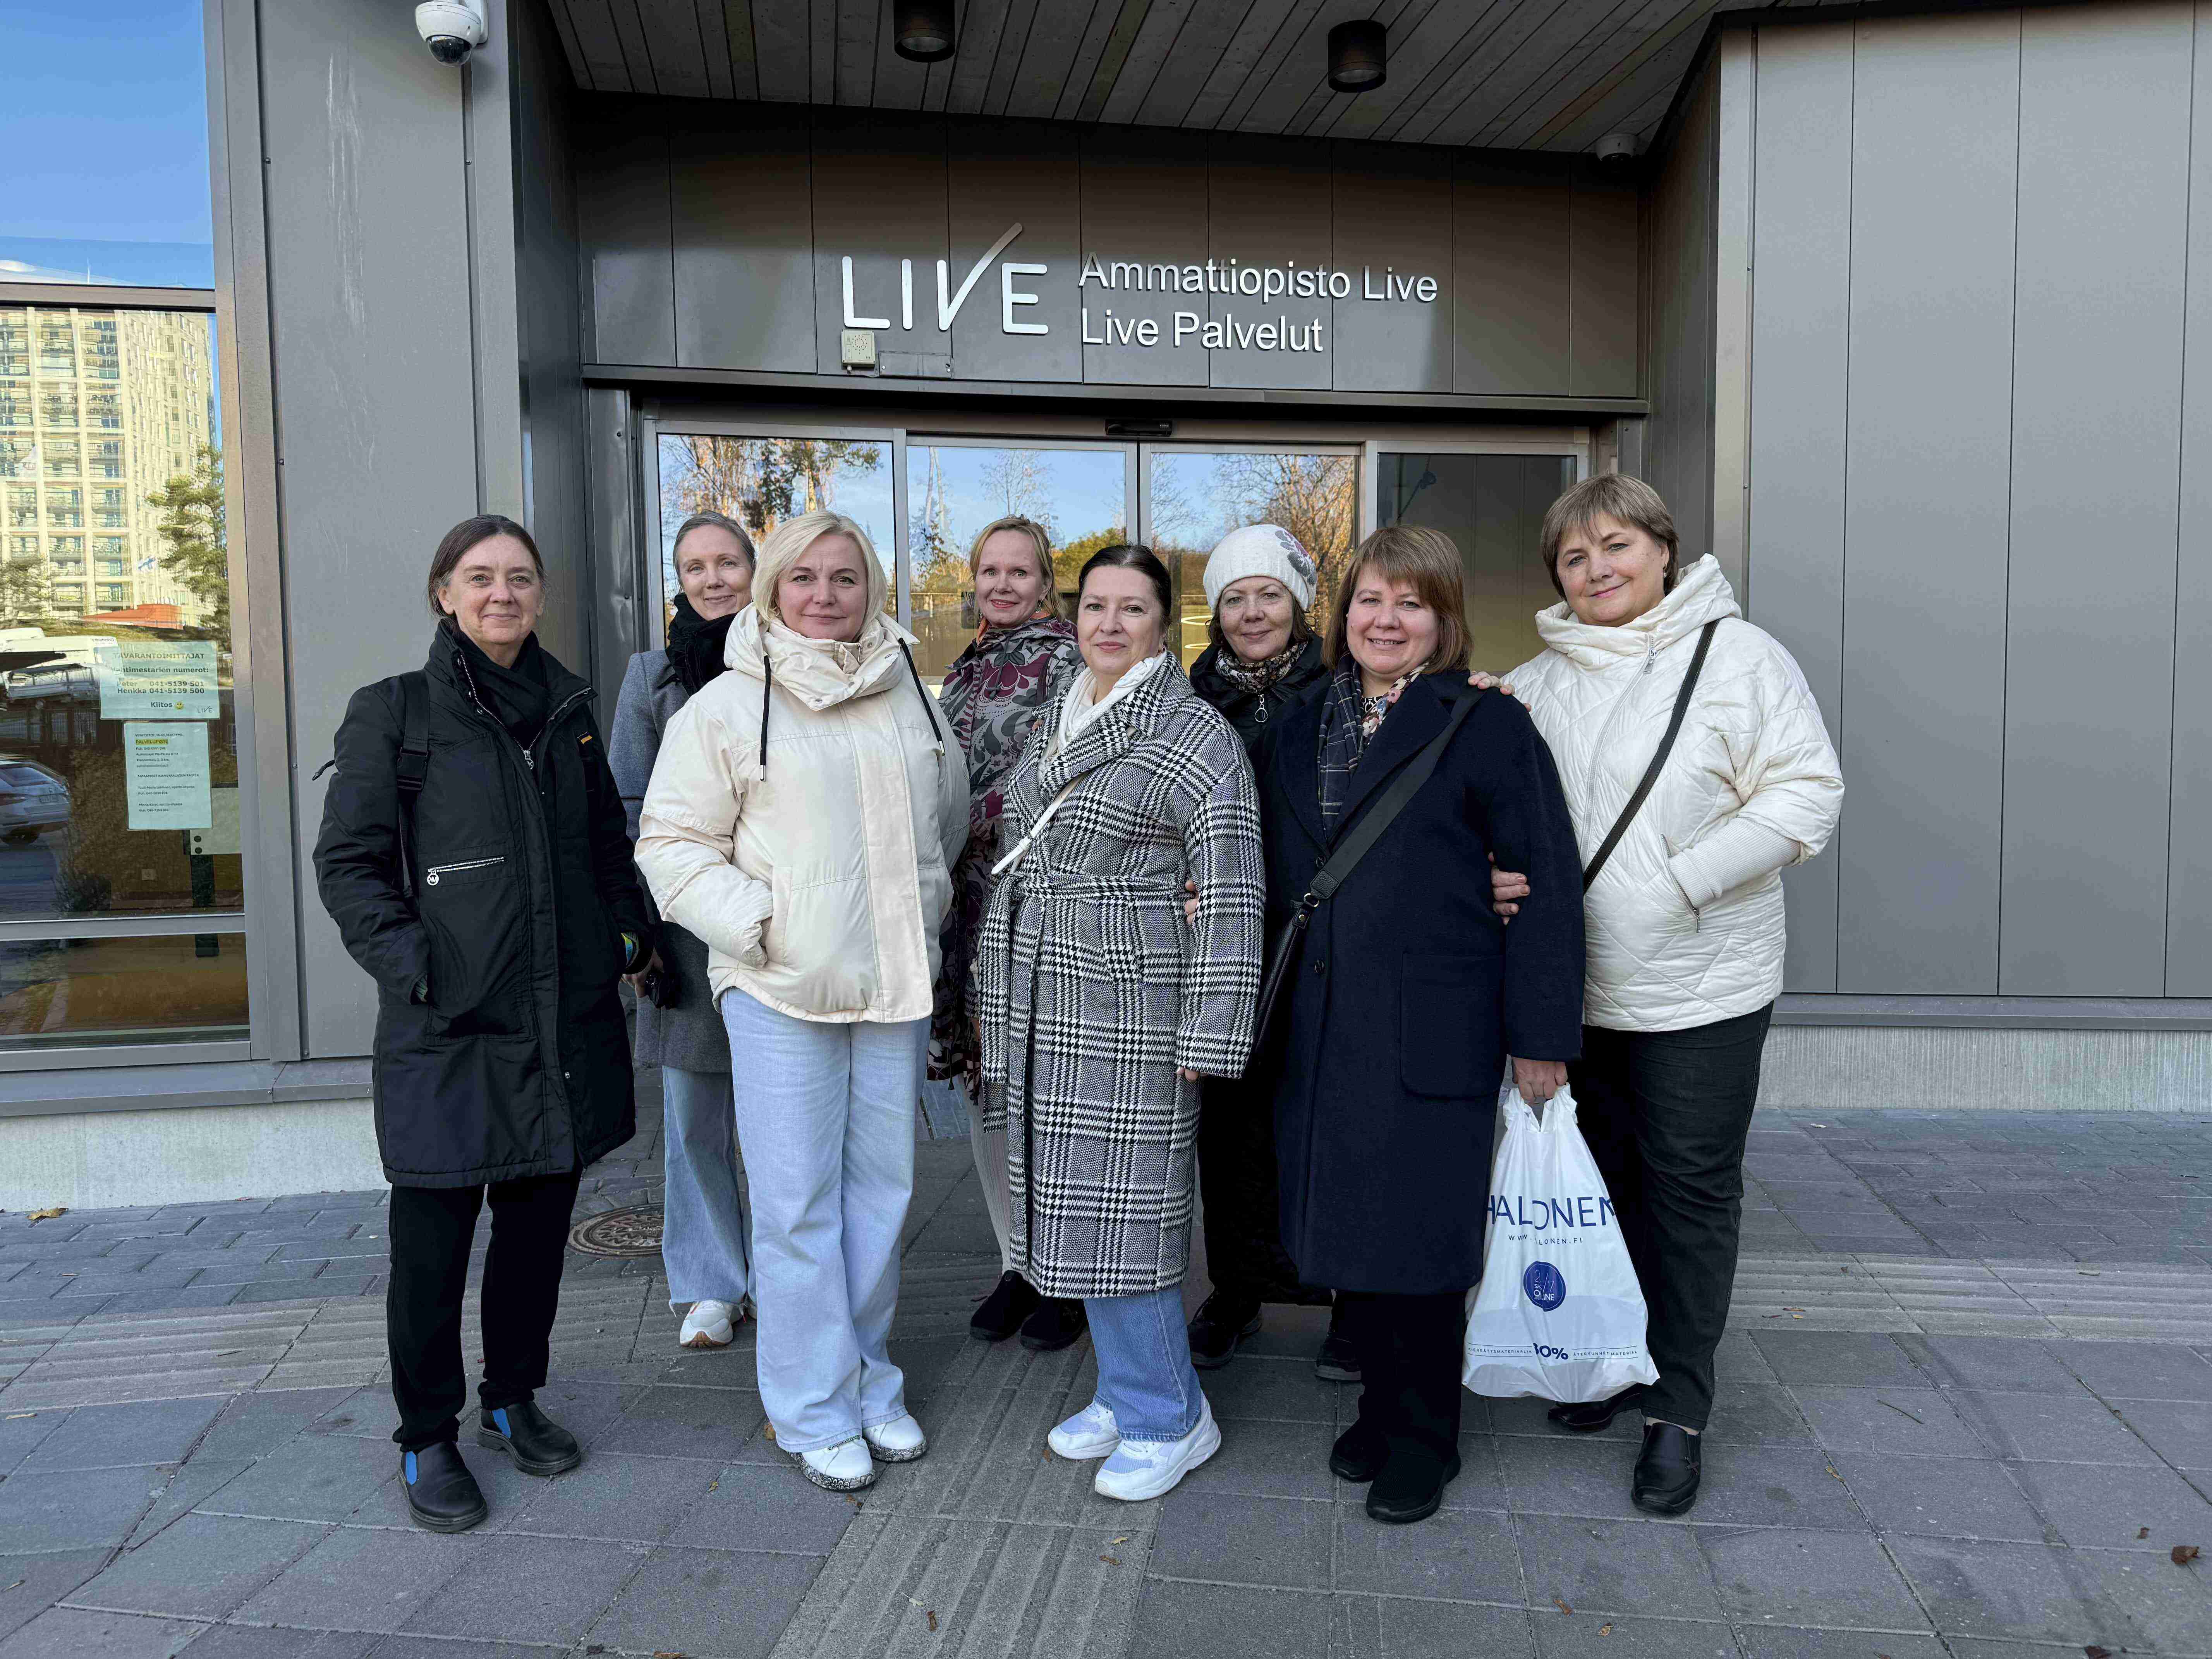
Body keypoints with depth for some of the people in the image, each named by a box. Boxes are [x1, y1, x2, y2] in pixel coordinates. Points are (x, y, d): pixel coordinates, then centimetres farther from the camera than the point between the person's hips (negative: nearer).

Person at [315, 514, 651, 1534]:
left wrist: (629, 928, 8)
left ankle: (513, 1399, 34)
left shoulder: (568, 709, 12)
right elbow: (347, 863, -4)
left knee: (539, 1221, 14)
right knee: (433, 1240, 3)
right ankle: (427, 1440, 22)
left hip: (566, 1020, 5)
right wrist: (411, 962, -15)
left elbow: (608, 840, 21)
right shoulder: (394, 713, -2)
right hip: (447, 1029, -4)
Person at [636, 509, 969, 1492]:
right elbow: (671, 844, -3)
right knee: (797, 1204, 1)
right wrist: (754, 924, -13)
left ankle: (871, 1383, 29)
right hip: (780, 989, -4)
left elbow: (947, 818, 23)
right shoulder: (726, 706, -3)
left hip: (895, 984, 4)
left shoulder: (910, 698, 10)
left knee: (881, 1190, 12)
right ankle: (816, 1411, 16)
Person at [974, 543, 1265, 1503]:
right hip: (1040, 1006, 8)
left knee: (1121, 1202, -3)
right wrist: (998, 997, 18)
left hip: (1131, 1001, -7)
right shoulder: (1053, 726, 15)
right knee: (1071, 1200, 12)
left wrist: (1210, 1039, -16)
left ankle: (1168, 1419, 15)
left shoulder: (1197, 737, -8)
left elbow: (1229, 899, -12)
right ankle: (1130, 1393, 29)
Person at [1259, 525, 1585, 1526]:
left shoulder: (1487, 726, -4)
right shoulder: (1297, 730, 13)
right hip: (1320, 1028, 5)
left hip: (1430, 1031, -5)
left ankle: (1424, 1440, 24)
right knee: (1343, 1228, 12)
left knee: (1418, 1243, 3)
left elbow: (1547, 886, -7)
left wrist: (1541, 1034, -10)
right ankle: (1381, 1402, 33)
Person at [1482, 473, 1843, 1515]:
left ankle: (1677, 1409, 22)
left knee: (1691, 1191, 6)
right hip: (1576, 986, 4)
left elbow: (1806, 794, -11)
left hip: (1700, 989, -4)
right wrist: (1494, 878, -9)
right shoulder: (1539, 683, 6)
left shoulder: (1737, 654, -6)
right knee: (1600, 1176, 17)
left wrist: (1680, 885, -19)